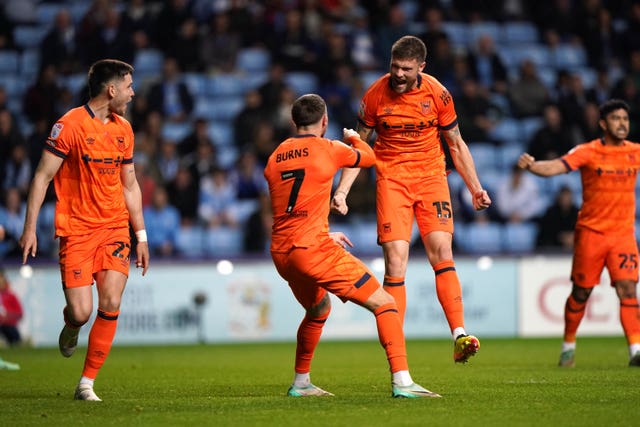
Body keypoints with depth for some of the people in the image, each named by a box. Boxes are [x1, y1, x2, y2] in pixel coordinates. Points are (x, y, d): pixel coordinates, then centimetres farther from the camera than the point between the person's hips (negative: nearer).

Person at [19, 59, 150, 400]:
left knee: (110, 305, -10)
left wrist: (141, 234, 18)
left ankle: (86, 383, 0)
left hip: (115, 228, 5)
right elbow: (42, 176, -5)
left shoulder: (123, 129, 12)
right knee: (81, 312, -11)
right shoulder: (70, 125, -8)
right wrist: (30, 227, -10)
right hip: (76, 231, -5)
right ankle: (70, 329, 28)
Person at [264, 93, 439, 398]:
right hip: (313, 250, -7)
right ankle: (401, 382, -17)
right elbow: (368, 157, 19)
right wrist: (353, 138, 41)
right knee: (384, 303, -4)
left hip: (280, 253, 7)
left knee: (318, 310, 33)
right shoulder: (329, 149, -2)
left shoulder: (274, 158, 15)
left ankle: (300, 384, 38)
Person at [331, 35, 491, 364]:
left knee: (442, 250, -15)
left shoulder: (437, 94, -5)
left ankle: (459, 335, -19)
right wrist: (342, 191, -2)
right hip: (391, 177, -1)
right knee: (395, 258, -12)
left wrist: (474, 187, 9)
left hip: (431, 176, 1)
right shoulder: (375, 95, -6)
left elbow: (456, 144, 9)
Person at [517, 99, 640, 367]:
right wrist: (531, 166, -38)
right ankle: (568, 345, 24)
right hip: (590, 232, -2)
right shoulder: (588, 152, -7)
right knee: (581, 292, 6)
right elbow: (555, 167, -19)